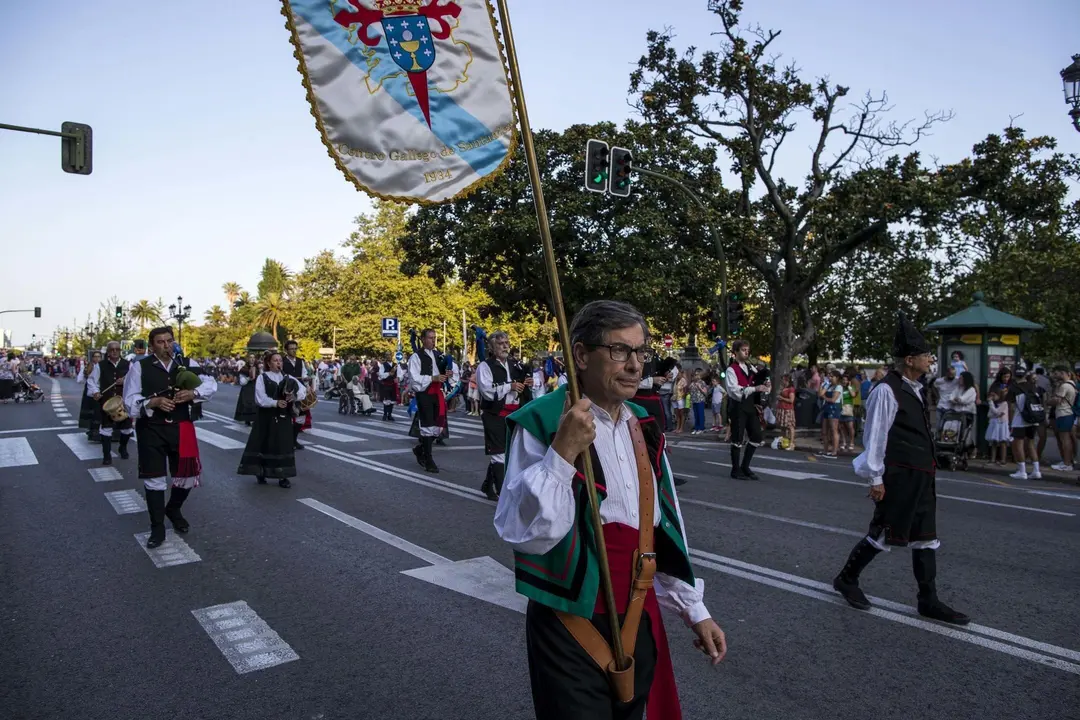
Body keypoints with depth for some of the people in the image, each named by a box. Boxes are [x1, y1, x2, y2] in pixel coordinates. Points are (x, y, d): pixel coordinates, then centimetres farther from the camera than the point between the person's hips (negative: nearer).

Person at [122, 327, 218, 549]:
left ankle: (174, 510, 41)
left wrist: (193, 393, -20)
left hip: (181, 427, 3)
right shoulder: (139, 367, -5)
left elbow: (211, 383, -2)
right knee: (154, 479, 3)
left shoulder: (187, 363, 3)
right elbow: (130, 400, -6)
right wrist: (153, 402, -23)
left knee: (188, 474, 11)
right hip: (151, 429, -3)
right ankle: (157, 528, 18)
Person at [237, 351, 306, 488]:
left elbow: (303, 391, -2)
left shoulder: (288, 378, 8)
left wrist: (295, 396, -22)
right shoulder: (262, 378, -1)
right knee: (265, 444, 3)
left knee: (284, 445, 1)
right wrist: (276, 402, -26)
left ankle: (283, 476, 7)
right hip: (267, 417, -3)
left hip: (284, 418, 3)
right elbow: (260, 399, -12)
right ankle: (260, 472, 20)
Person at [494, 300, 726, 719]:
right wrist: (562, 454, -32)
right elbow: (523, 535, -24)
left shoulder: (642, 427, 5)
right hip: (570, 631, -6)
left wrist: (693, 609, 13)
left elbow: (663, 527, 11)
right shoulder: (541, 425, -16)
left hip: (638, 623, 7)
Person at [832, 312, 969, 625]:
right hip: (899, 475, -9)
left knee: (925, 537, 13)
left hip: (921, 475, 9)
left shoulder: (916, 389, 11)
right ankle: (846, 579, 22)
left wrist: (928, 468, 20)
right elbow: (875, 436, -17)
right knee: (883, 533, 3)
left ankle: (929, 601, 23)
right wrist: (876, 478, -16)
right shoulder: (887, 390, -17)